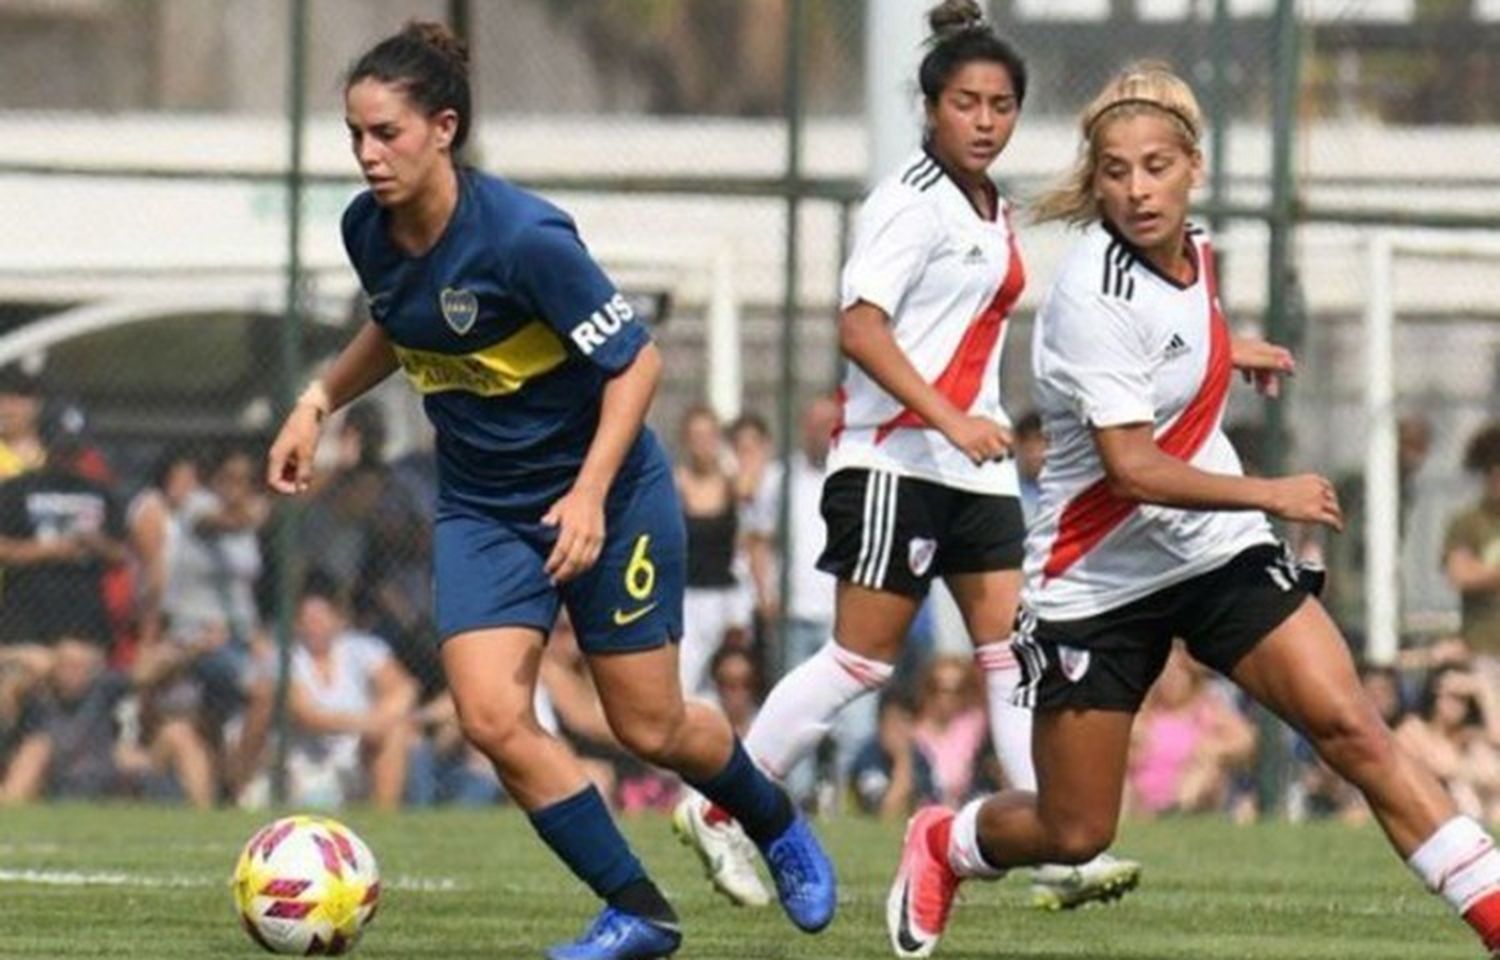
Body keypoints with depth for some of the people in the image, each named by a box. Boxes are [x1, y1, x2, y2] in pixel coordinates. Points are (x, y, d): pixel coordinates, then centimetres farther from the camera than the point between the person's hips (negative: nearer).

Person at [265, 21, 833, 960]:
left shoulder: (522, 237, -28)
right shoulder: (370, 230, -7)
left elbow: (637, 360, -21)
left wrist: (590, 494, -28)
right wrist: (319, 404, 5)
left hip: (607, 493, -5)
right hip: (481, 507, 5)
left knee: (650, 728, 5)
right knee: (492, 716, -14)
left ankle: (778, 825, 38)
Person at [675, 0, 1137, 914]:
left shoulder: (995, 213, 14)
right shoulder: (912, 203, -13)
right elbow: (860, 326, -22)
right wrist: (950, 419, -29)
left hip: (975, 463, 8)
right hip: (896, 458, -8)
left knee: (1014, 649, -1)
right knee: (864, 657, -5)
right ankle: (721, 810, 6)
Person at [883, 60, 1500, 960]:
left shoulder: (1191, 248, -1)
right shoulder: (1096, 297, -24)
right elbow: (1133, 471, -28)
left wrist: (1226, 351, 26)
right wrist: (1273, 494, -22)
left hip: (1219, 550, 5)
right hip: (1099, 580, -5)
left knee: (1352, 728, -15)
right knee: (1074, 834, 6)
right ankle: (941, 845, 39)